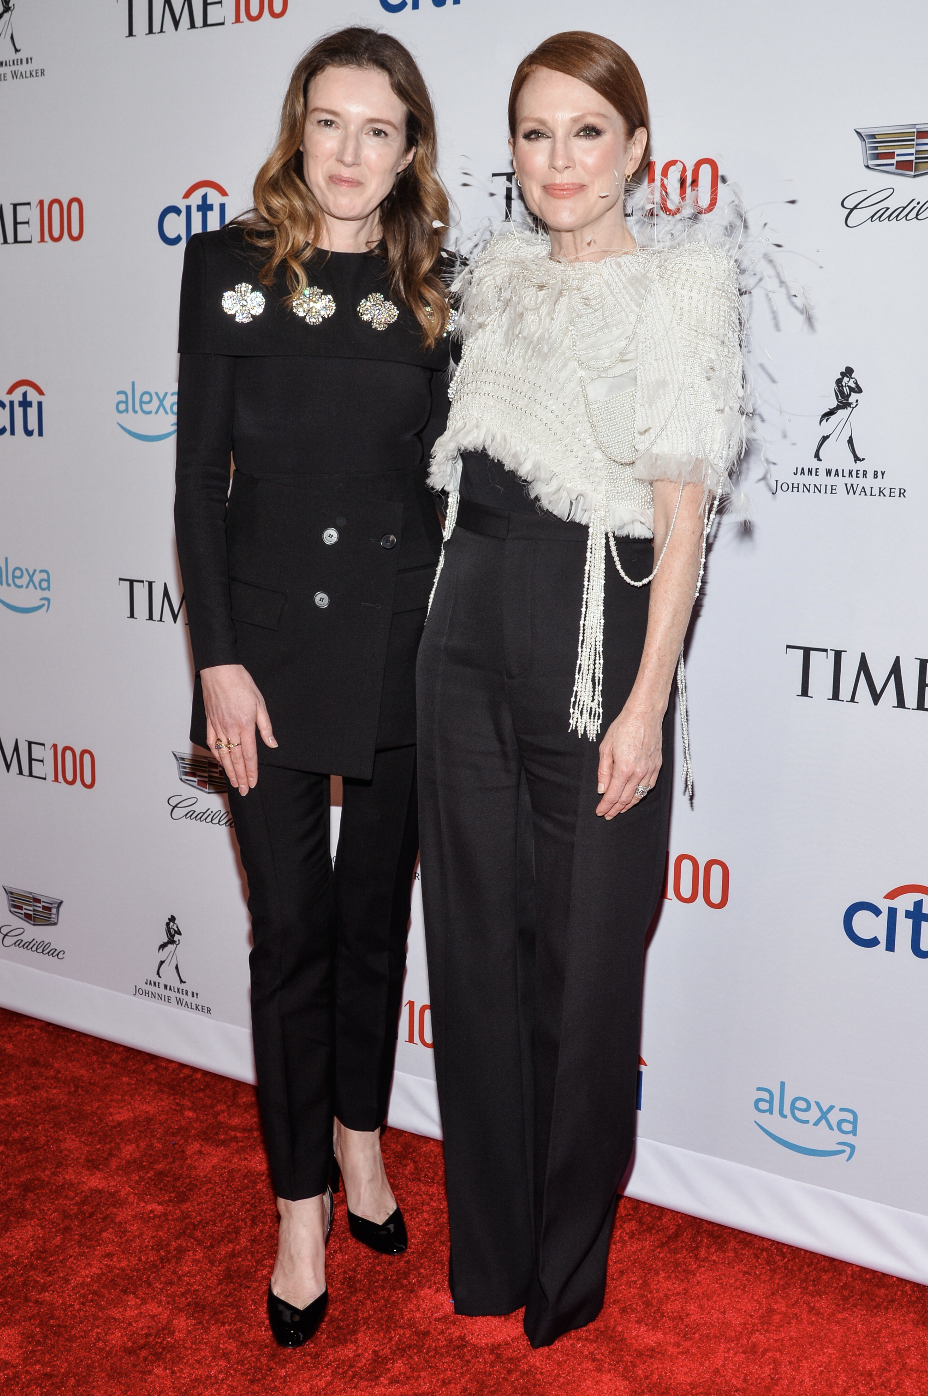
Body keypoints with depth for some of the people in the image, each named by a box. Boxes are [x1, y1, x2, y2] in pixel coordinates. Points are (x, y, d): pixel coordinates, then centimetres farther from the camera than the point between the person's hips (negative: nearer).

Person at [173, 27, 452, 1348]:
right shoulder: (230, 263, 1)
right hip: (271, 639, -1)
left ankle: (360, 1133, 37)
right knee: (293, 927, 5)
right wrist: (218, 658, -9)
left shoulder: (437, 288, 5)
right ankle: (302, 1203, 21)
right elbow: (199, 475, -2)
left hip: (405, 642, 2)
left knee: (376, 911, 14)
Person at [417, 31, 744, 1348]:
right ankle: (483, 1250, 31)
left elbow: (682, 510, -10)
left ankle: (567, 1271, 27)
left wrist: (647, 701, -15)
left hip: (593, 625, -6)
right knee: (475, 934, 11)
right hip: (471, 621, 6)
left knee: (583, 954, 5)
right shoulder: (501, 277, 13)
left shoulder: (673, 288, -5)